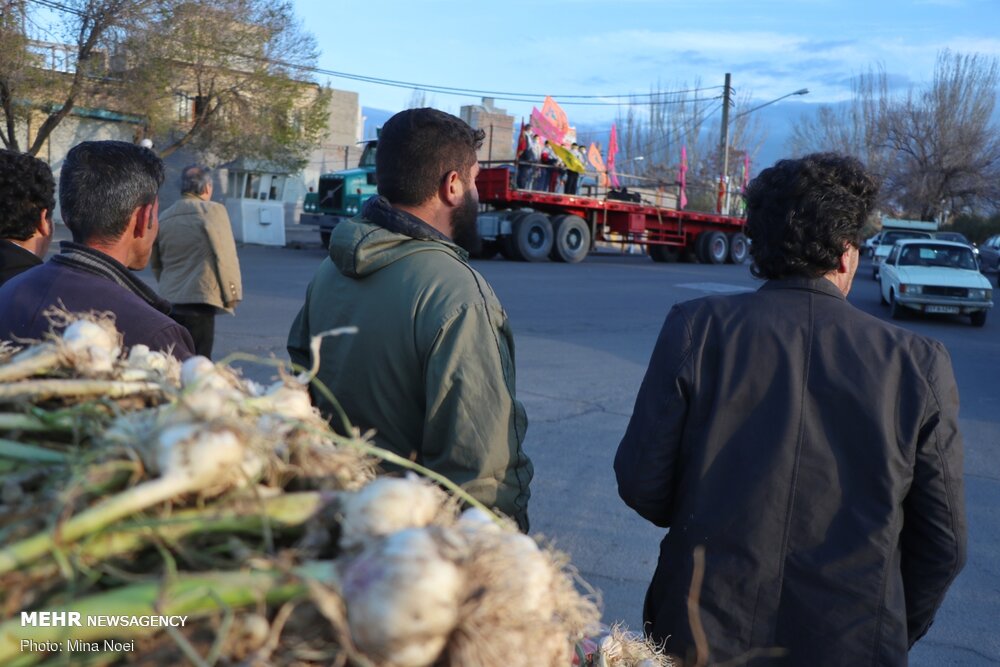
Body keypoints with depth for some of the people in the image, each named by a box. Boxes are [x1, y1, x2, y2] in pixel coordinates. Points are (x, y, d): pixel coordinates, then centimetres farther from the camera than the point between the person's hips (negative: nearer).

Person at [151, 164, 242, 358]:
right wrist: (232, 294, -1)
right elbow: (225, 256, -9)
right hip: (200, 299, -6)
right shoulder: (213, 210, -6)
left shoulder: (164, 218, 13)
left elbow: (156, 264, 21)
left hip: (168, 301, 7)